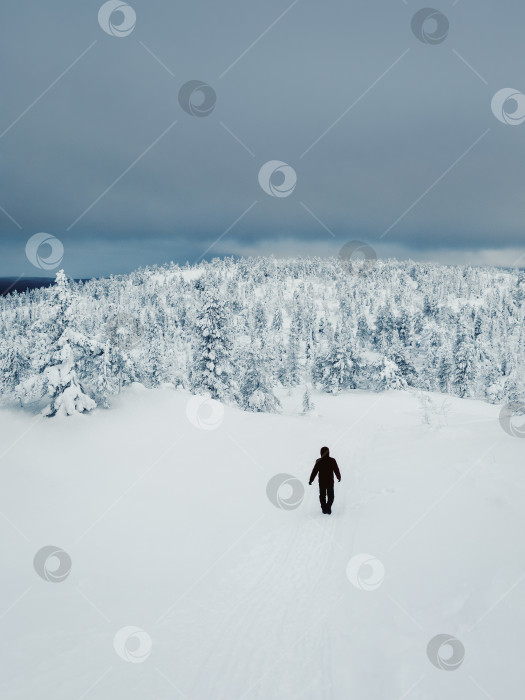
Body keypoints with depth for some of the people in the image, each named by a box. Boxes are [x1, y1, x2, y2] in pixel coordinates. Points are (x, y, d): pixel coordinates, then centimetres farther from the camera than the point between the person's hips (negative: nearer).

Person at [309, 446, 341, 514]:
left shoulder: (319, 461, -9)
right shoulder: (332, 460, -9)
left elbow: (314, 471, -8)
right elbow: (336, 470, 0)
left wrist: (311, 480, 1)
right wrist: (339, 477, 19)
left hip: (321, 482, 0)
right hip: (330, 481, 0)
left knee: (322, 496, 14)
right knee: (330, 496, 11)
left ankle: (324, 509, 15)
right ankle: (328, 507, -7)